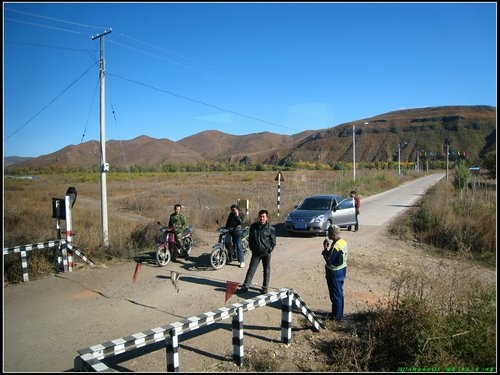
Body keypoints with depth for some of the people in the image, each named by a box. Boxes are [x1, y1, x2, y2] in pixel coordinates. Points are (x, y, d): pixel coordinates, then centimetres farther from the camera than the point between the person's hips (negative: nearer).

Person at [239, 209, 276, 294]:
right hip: (256, 253, 2)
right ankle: (245, 286, 7)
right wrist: (252, 248, 5)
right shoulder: (253, 226, 0)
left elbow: (273, 241, 0)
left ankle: (265, 287, 20)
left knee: (267, 270, 8)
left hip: (266, 253, -2)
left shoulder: (271, 228, -7)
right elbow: (250, 239, 10)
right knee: (251, 269, 3)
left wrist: (270, 250, -6)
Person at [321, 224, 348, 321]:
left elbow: (329, 261, -24)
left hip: (334, 274, -9)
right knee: (340, 294, 21)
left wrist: (325, 249, -16)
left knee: (335, 296, 5)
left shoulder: (336, 247, -29)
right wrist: (327, 251, -2)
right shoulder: (343, 242, 0)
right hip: (342, 270, 9)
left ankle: (336, 317, 18)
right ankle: (340, 313, 35)